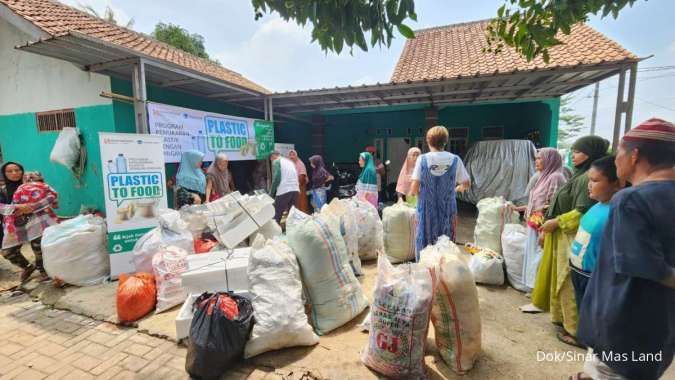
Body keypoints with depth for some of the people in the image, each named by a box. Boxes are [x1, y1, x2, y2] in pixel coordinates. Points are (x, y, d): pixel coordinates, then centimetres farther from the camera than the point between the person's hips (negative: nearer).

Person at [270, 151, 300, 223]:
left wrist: (271, 193, 0)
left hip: (284, 191, -7)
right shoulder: (290, 162, 25)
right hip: (296, 190, 7)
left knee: (276, 216, 0)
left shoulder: (276, 162, 4)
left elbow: (276, 178, -7)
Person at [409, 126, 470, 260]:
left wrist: (413, 192, 10)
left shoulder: (422, 159, -8)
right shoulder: (455, 159, -3)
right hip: (448, 209, 2)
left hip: (427, 209, -1)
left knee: (425, 244, 10)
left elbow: (414, 189, -12)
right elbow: (466, 183, 5)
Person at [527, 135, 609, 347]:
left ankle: (578, 331, 14)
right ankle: (565, 318, 32)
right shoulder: (580, 176, 14)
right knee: (563, 281, 18)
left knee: (572, 285, 1)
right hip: (563, 236, 10)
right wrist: (548, 227, 13)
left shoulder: (588, 178, -17)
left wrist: (556, 222, -14)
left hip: (573, 239, -10)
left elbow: (583, 212, -24)